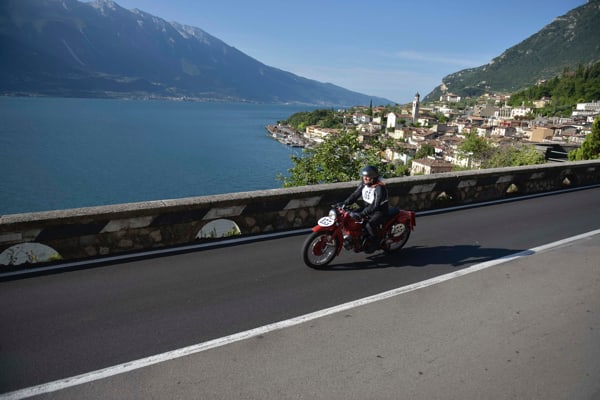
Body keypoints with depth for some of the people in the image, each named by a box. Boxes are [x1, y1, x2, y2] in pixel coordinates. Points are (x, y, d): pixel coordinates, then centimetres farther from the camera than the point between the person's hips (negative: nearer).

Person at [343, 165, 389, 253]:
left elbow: (375, 206, -34)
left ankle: (374, 243, -5)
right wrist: (344, 203, -13)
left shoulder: (379, 188, -27)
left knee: (369, 225, -31)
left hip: (380, 211, -8)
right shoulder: (363, 184, -4)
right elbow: (355, 195, 2)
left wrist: (362, 214, -42)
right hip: (367, 207, 8)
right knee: (351, 217, -4)